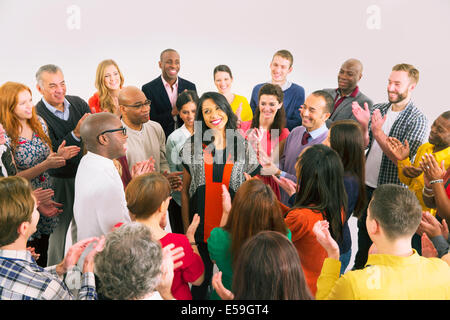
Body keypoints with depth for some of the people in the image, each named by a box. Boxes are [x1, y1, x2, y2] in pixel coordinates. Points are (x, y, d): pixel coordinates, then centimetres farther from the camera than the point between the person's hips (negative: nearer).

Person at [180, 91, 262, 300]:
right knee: (200, 279, 11)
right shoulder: (192, 146, 0)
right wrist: (186, 228, 0)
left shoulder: (243, 147, -1)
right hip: (201, 228, 0)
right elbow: (185, 191, 3)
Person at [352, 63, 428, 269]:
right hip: (366, 184, 6)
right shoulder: (378, 109, 4)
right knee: (363, 229, 21)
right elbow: (364, 145, 3)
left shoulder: (417, 120, -14)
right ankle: (359, 269, 40)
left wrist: (378, 132, -28)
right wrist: (364, 126, -16)